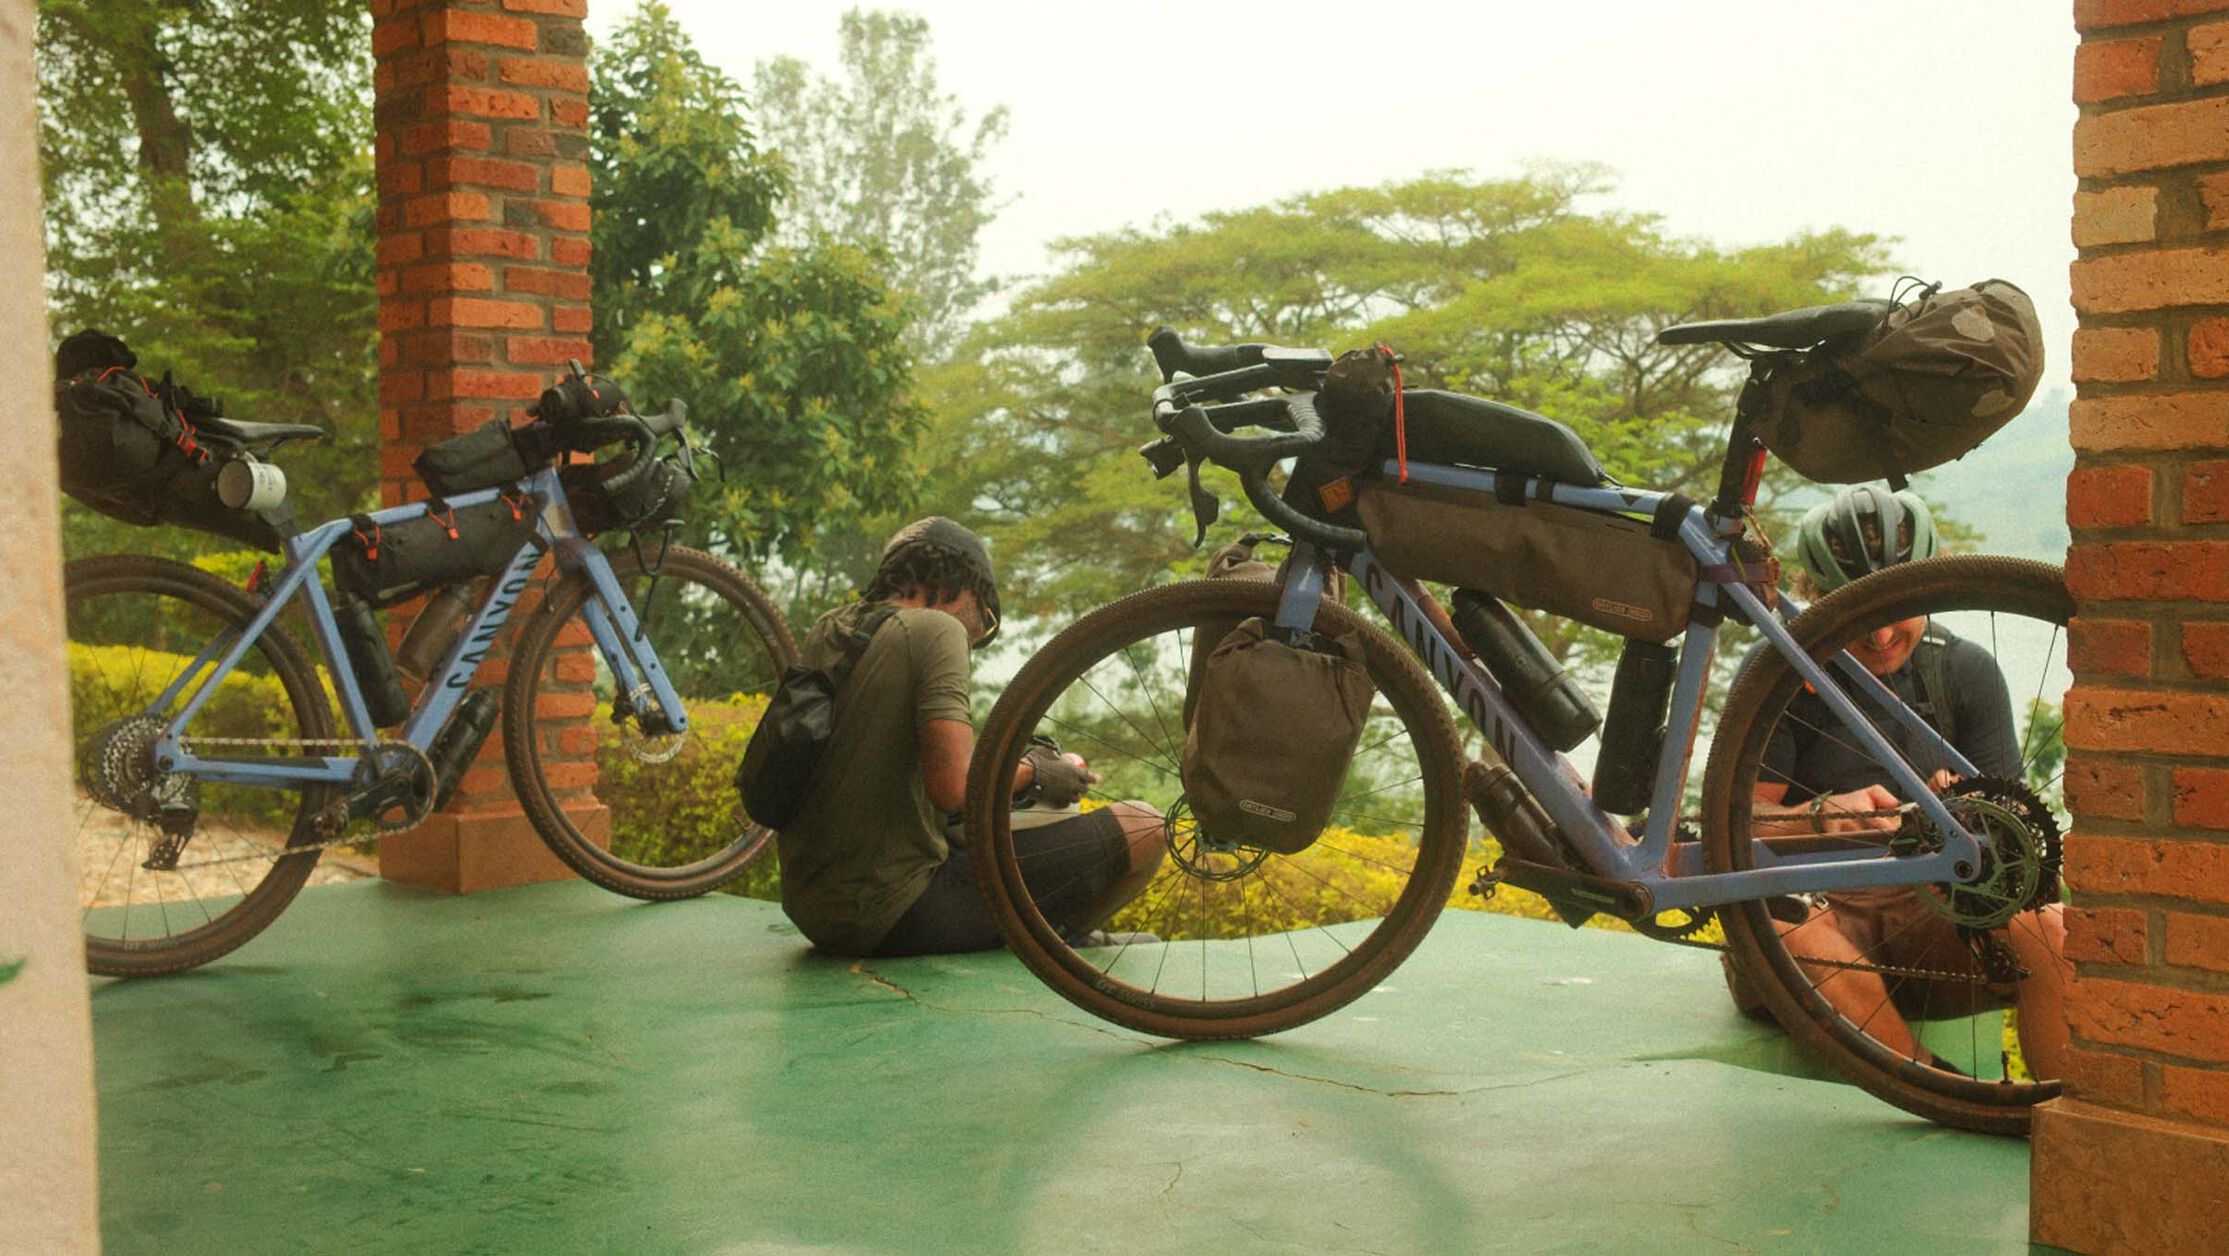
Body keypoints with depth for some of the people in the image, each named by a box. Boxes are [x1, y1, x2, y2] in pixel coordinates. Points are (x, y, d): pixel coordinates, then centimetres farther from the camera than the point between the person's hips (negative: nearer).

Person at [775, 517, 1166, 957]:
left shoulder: (824, 634, 12)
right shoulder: (935, 629, -11)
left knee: (1055, 815, 29)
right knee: (1141, 828, -2)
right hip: (892, 915, -9)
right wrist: (1030, 773, -3)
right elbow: (954, 786, -24)